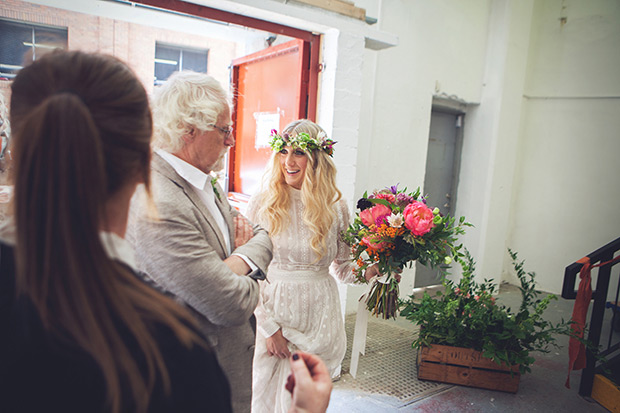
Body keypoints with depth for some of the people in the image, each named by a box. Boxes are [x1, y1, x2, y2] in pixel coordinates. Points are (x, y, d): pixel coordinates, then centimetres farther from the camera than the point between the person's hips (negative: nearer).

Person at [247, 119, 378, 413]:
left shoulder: (335, 207, -2)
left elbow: (342, 269, 6)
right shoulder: (262, 203, -8)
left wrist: (374, 268, -13)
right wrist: (268, 326, -9)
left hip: (318, 315, 1)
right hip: (272, 313, -1)